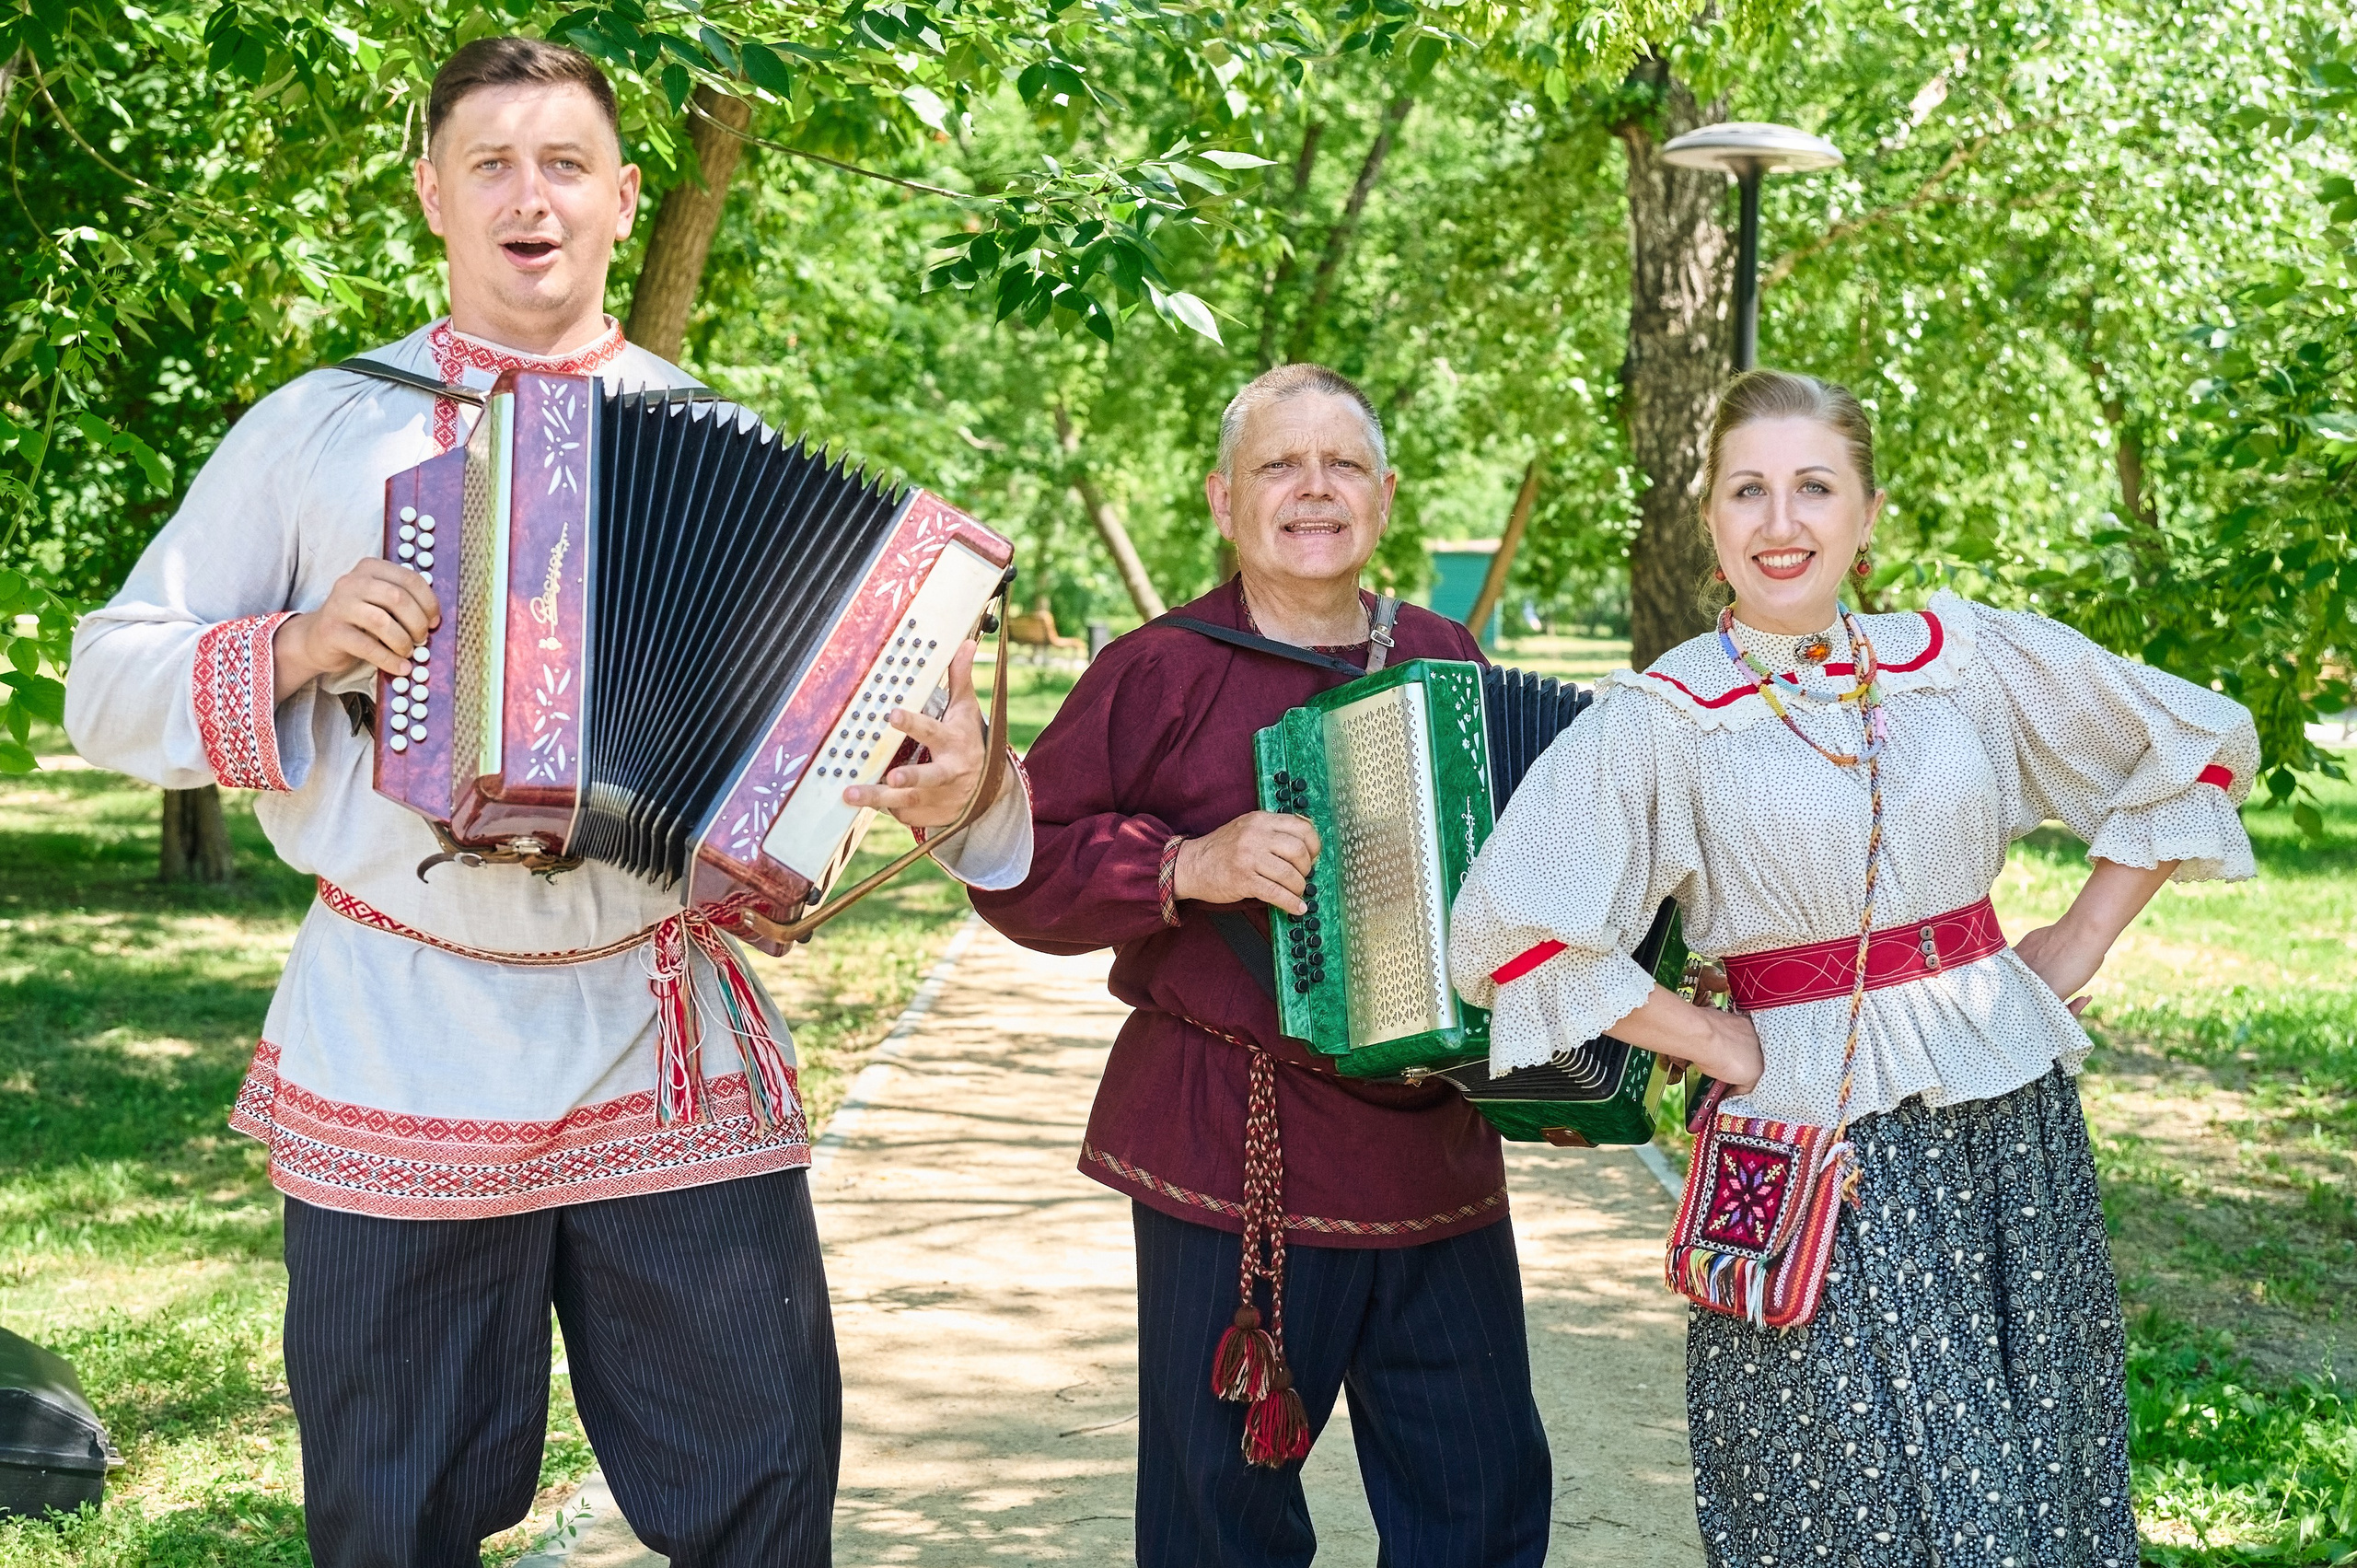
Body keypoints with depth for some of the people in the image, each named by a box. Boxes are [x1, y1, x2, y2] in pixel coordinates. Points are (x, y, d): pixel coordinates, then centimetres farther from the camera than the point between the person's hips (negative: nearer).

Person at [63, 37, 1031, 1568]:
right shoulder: (319, 426, 6)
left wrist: (950, 767, -11)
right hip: (399, 1064, -1)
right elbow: (108, 686, 6)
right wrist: (296, 650, -11)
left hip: (673, 1052, 1)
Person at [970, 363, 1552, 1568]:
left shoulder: (1446, 662, 12)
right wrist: (1187, 865, -19)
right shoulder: (1161, 673, -2)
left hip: (1439, 1151, 5)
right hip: (1235, 1155, -4)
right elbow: (1020, 870, -7)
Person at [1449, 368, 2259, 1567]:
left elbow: (2203, 744, 12)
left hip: (2019, 1132, 4)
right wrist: (1712, 1044, -9)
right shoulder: (1657, 722, -6)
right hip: (1821, 1154, -3)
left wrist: (2085, 938, 7)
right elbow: (1509, 931, -13)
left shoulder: (1969, 657, 3)